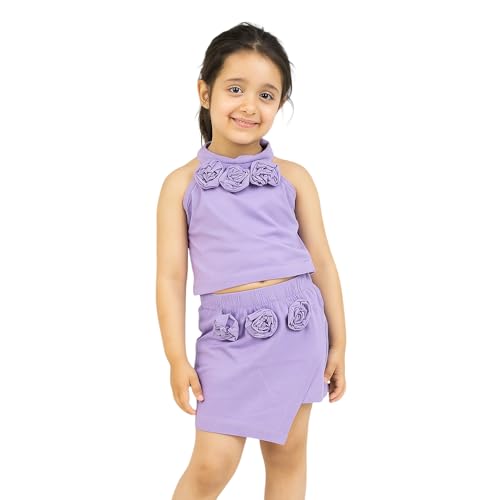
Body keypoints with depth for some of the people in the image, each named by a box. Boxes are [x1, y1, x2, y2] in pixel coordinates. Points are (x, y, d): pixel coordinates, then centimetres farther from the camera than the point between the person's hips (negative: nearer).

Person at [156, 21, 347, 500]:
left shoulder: (293, 177, 4)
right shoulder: (182, 183, 1)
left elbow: (322, 263, 8)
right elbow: (171, 276, 1)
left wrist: (337, 345, 8)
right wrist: (177, 358, -3)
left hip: (298, 328, 2)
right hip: (227, 335, -2)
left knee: (287, 453, 13)